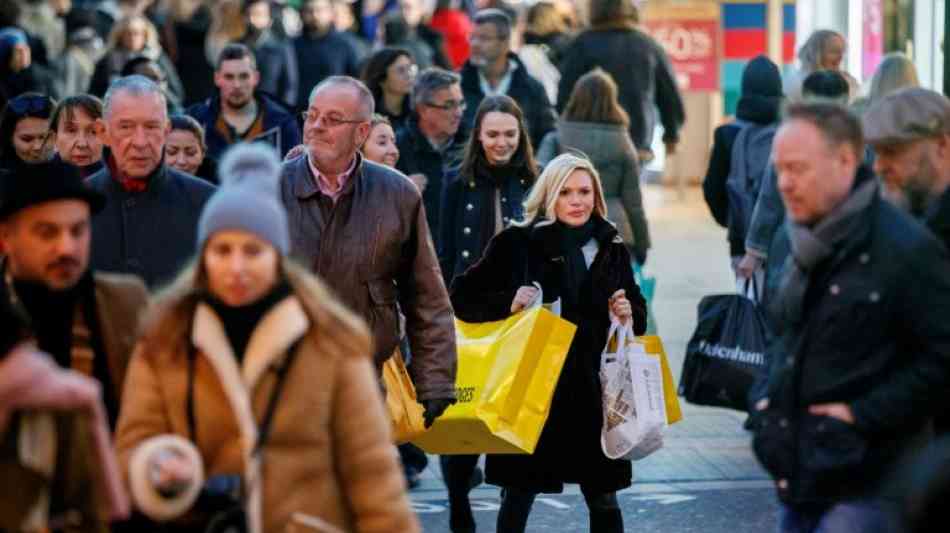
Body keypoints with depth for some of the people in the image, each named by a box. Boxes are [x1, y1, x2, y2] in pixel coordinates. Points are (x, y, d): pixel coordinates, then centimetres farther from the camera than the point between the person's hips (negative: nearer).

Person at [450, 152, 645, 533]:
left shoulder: (612, 249, 9)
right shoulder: (517, 243, -3)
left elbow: (639, 317, 20)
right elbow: (462, 295, -4)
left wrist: (629, 313, -2)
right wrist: (508, 303, -20)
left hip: (593, 389, 3)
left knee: (604, 500, 8)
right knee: (519, 496, 4)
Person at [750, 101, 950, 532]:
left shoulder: (907, 249, -14)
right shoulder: (807, 247, 13)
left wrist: (864, 415, -17)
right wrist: (768, 398, 10)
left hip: (864, 484, -8)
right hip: (801, 478, 8)